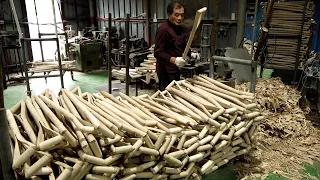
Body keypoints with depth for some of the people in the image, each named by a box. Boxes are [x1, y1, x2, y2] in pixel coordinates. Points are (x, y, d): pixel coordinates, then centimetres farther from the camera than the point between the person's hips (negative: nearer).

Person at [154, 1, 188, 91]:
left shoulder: (180, 28, 10)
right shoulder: (163, 29, -18)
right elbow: (158, 53, -21)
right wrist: (174, 60, -32)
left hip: (176, 69, 9)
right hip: (166, 71, -9)